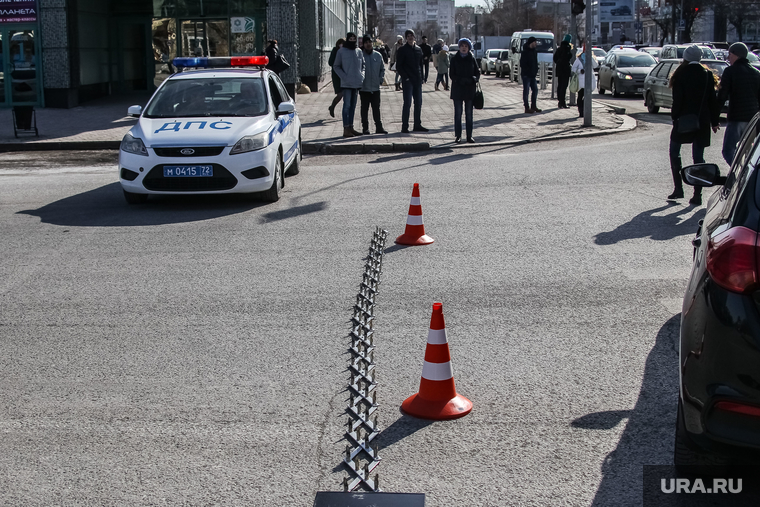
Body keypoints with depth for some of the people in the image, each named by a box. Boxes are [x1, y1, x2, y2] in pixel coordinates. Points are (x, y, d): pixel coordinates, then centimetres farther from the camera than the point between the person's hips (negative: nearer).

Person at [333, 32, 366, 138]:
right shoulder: (341, 51, -2)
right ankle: (346, 129, -10)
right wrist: (344, 77, -11)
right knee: (347, 105, -9)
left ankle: (351, 127, 17)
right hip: (346, 83, -5)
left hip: (357, 83, 5)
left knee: (353, 106, 10)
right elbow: (336, 66, 1)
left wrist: (362, 75, 4)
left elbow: (363, 64, 21)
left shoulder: (359, 51, 11)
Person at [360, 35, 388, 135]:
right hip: (364, 88, -3)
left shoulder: (378, 55, 6)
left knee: (376, 108, 7)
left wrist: (381, 79, 5)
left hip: (375, 87, 3)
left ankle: (379, 127, 13)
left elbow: (382, 69, 16)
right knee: (364, 108, 4)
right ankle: (365, 128, 9)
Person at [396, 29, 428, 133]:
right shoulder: (402, 50, -3)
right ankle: (404, 127, -3)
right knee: (407, 103, -8)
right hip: (407, 80, -6)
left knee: (418, 103, 8)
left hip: (417, 81, 6)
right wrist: (405, 77, -14)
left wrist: (421, 77, 9)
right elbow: (398, 66, -5)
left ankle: (417, 125, 16)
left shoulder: (418, 49, 13)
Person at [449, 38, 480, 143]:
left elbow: (478, 72, 6)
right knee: (458, 113, 1)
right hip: (457, 89, -1)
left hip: (470, 90, 1)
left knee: (469, 114, 4)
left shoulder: (472, 59, 5)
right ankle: (458, 135, 6)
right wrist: (461, 80, -18)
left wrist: (473, 79, -15)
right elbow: (452, 74, -2)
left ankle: (469, 136, 8)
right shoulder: (454, 59, 2)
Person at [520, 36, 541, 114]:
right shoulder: (525, 52, -14)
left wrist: (536, 71, 7)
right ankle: (527, 108, 1)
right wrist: (527, 71, -18)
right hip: (526, 75, -8)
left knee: (535, 90, 10)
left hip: (532, 75, 8)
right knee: (526, 91, -3)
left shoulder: (534, 51, 11)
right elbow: (522, 63, -17)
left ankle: (533, 106, 20)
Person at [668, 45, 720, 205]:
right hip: (702, 120, 3)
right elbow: (713, 100, 4)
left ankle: (678, 188, 6)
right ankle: (697, 193, 2)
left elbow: (678, 100, -11)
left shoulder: (681, 75, -8)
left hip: (684, 119, -3)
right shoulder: (707, 74, 2)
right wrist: (714, 121, 9)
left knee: (674, 151, 13)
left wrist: (674, 116, -1)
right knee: (698, 156, 6)